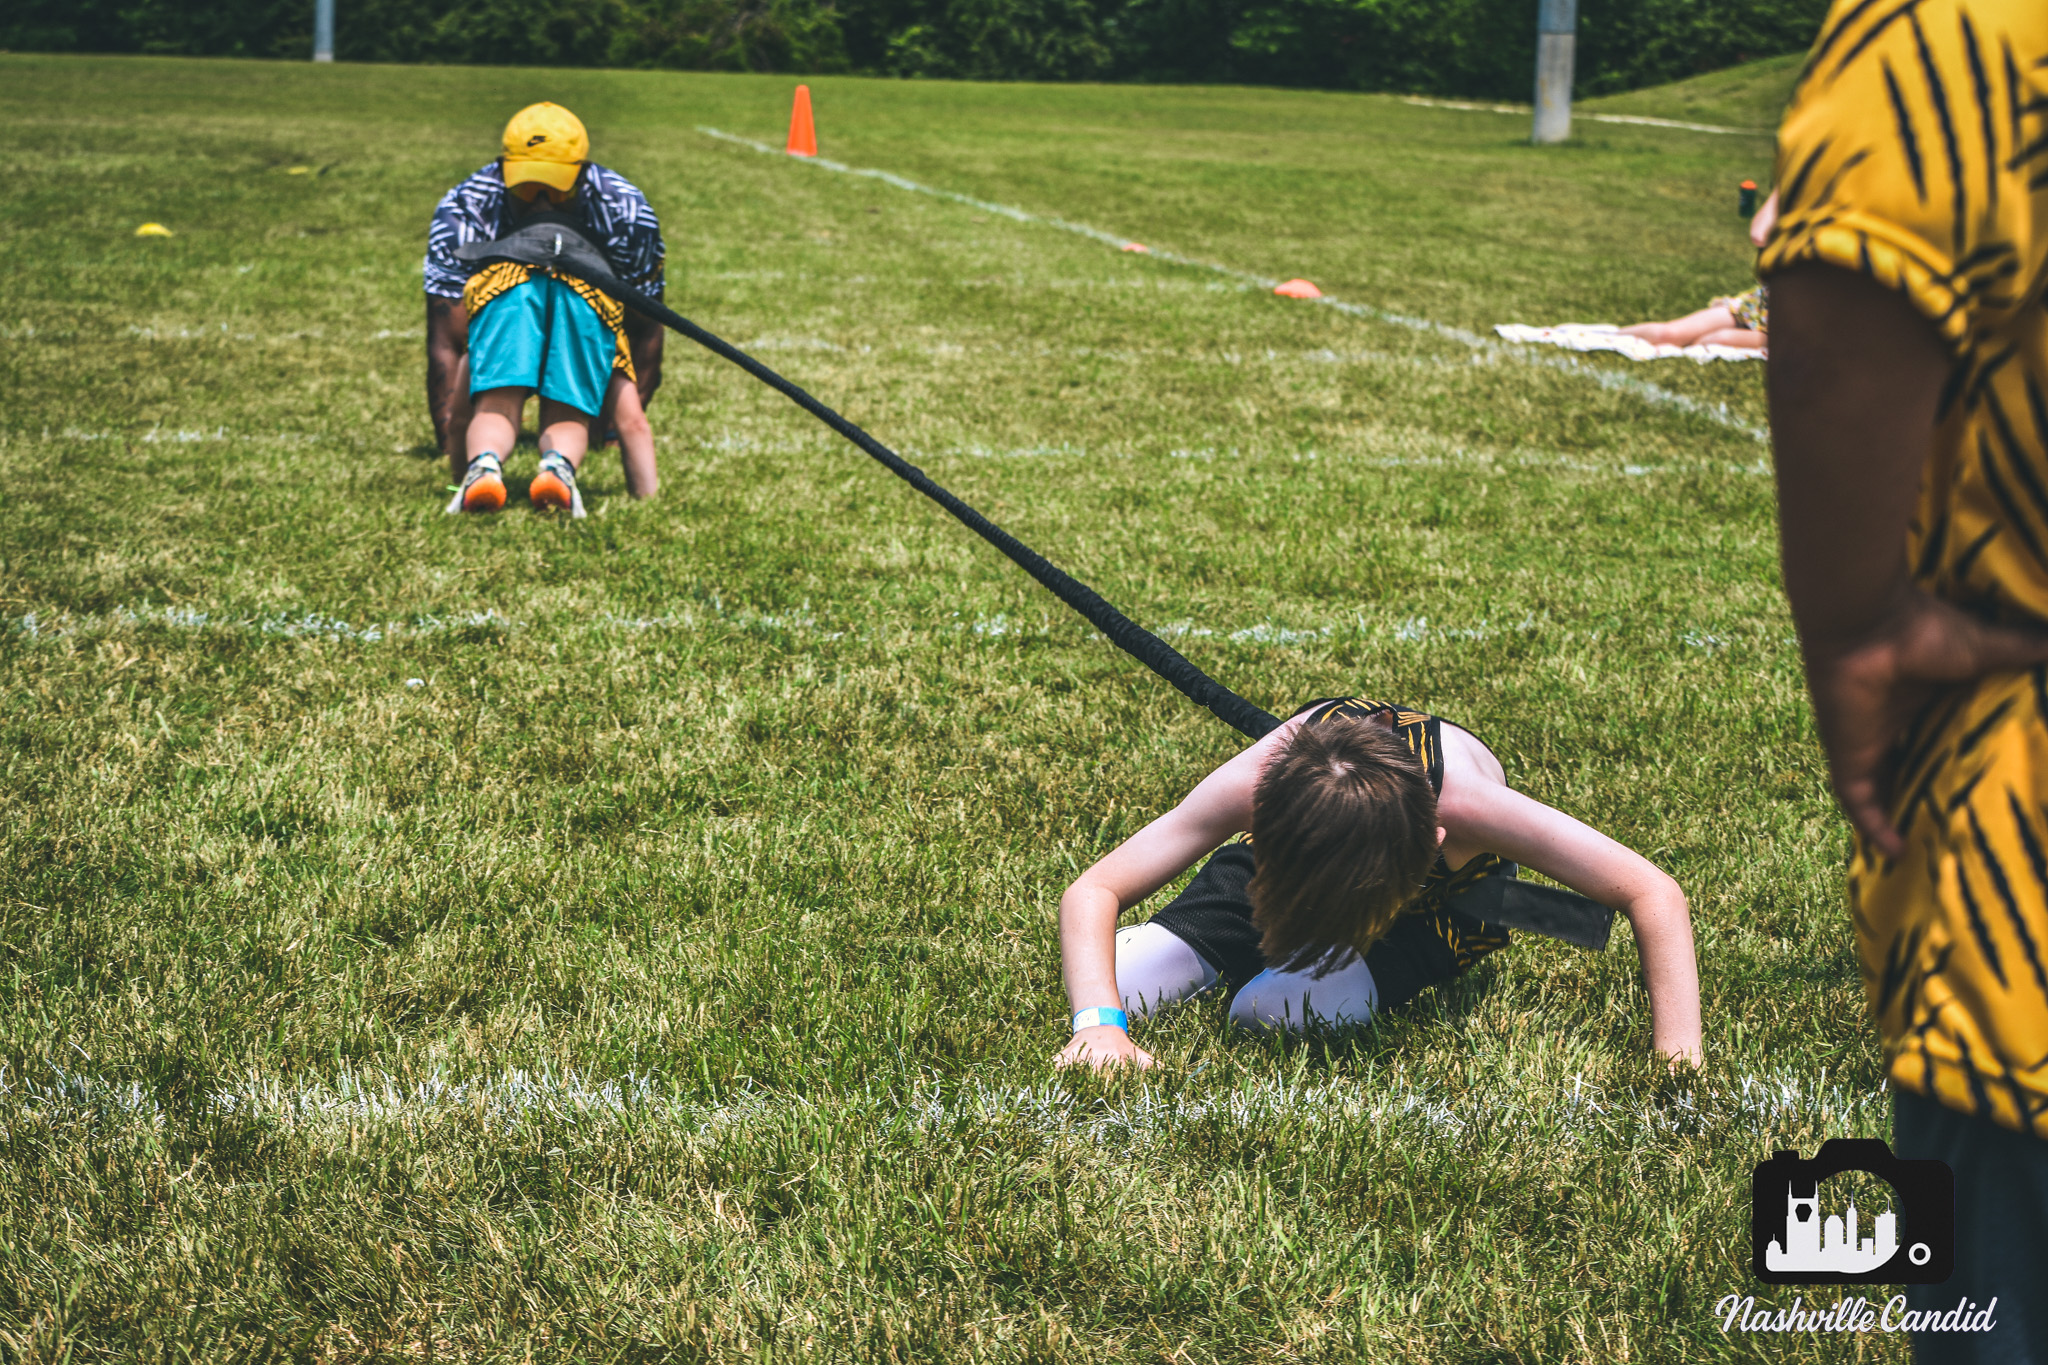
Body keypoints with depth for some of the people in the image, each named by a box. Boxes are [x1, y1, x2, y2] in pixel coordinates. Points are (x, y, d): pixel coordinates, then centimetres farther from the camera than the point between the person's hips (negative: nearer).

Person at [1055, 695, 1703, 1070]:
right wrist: (1101, 1024, -50)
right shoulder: (1255, 785, -40)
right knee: (1104, 989, -17)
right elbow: (1091, 892, -35)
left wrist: (1678, 1062, -45)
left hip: (1433, 910, -1)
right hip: (1280, 862, 2)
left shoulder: (1463, 802, -44)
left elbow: (1654, 895, -39)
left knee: (1274, 1006, -30)